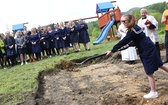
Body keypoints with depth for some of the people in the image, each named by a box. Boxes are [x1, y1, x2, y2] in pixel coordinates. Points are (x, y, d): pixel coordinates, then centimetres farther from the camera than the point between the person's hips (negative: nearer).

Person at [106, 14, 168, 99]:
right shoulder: (134, 28, 7)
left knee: (149, 72, -1)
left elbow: (123, 41, -23)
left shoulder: (132, 31, -22)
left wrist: (112, 51, -20)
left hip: (147, 51, -10)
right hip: (149, 49, 10)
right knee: (160, 65, 20)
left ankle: (153, 92, 10)